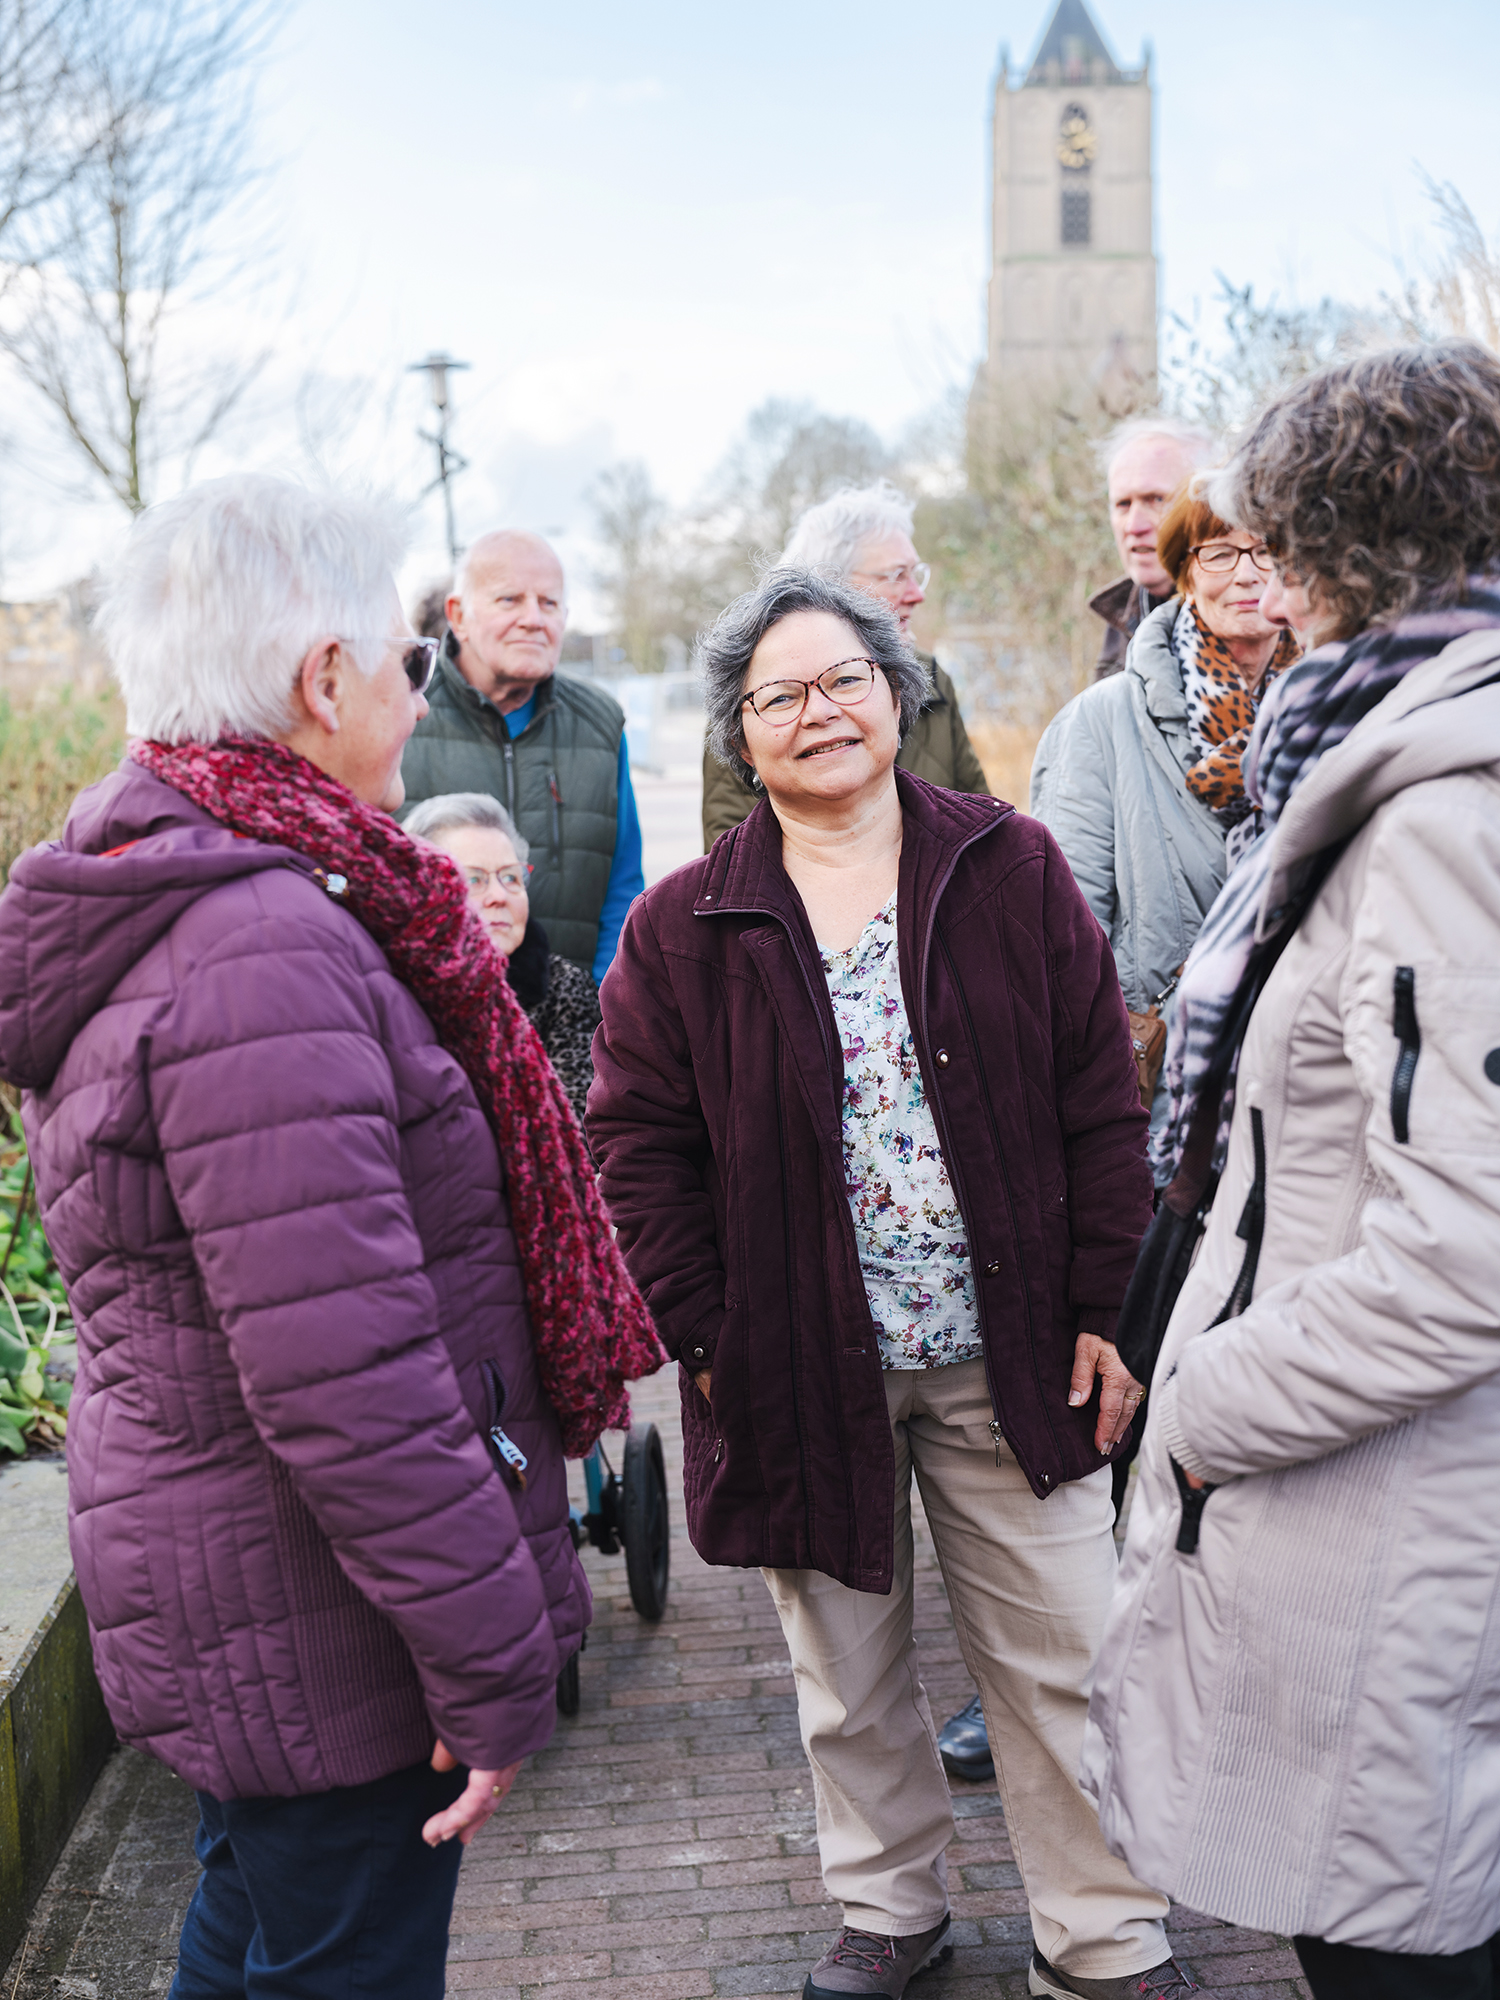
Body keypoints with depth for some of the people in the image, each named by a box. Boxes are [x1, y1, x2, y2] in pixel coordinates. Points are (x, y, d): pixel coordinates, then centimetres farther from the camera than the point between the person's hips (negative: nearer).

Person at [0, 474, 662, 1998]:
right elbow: (345, 1379, -30)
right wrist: (496, 1667, -22)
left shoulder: (153, 918, 7)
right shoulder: (259, 954, -27)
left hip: (204, 1574, 10)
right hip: (316, 1637, -10)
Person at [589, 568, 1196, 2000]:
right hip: (803, 1370, 0)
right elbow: (639, 1146, -2)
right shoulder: (683, 930, -2)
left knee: (1062, 1659, 9)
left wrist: (1108, 1308, -4)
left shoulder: (1010, 872, -1)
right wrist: (703, 1338, -8)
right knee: (847, 1675, 17)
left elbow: (1100, 1105, 0)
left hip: (1013, 1358, 0)